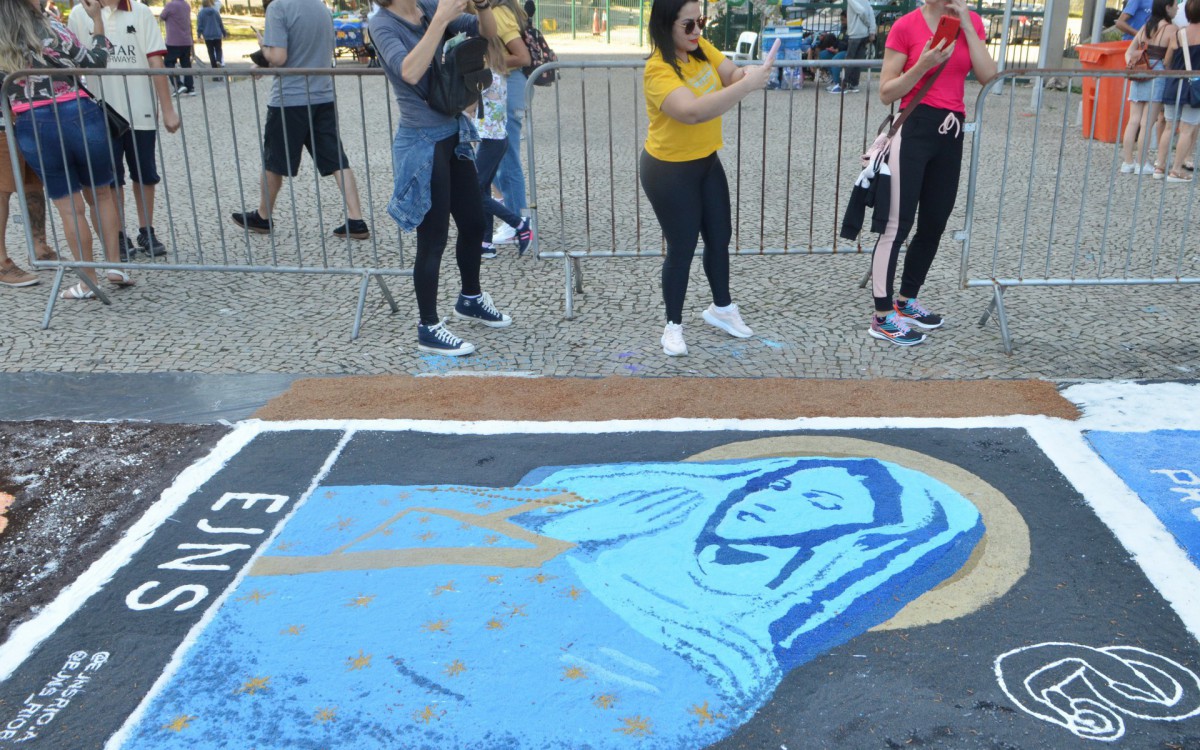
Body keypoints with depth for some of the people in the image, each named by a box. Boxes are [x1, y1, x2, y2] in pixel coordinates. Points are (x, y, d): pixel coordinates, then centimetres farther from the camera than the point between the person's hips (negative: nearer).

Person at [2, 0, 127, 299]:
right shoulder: (50, 28, -7)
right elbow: (96, 61, 0)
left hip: (32, 127, 2)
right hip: (77, 116, -2)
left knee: (69, 207, 8)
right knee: (101, 194, 15)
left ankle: (89, 280, 12)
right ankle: (114, 264, 12)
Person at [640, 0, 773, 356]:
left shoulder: (701, 48, -3)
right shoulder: (658, 70, -27)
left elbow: (731, 75, -6)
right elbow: (693, 111, -41)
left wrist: (751, 72, -29)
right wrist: (747, 85, -43)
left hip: (707, 162, 8)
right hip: (669, 171, -8)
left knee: (720, 236, 17)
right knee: (682, 247, 2)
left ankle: (721, 308, 39)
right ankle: (673, 325, 21)